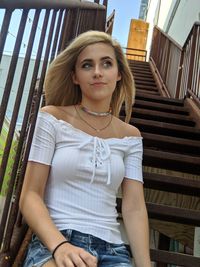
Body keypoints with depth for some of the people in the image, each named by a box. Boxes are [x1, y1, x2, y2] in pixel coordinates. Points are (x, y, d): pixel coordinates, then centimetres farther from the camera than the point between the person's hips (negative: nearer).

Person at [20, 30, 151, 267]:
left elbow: (134, 207, 5)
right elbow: (30, 195, -4)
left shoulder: (130, 136, 10)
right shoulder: (53, 117, 1)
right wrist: (59, 245, -20)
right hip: (52, 243, -3)